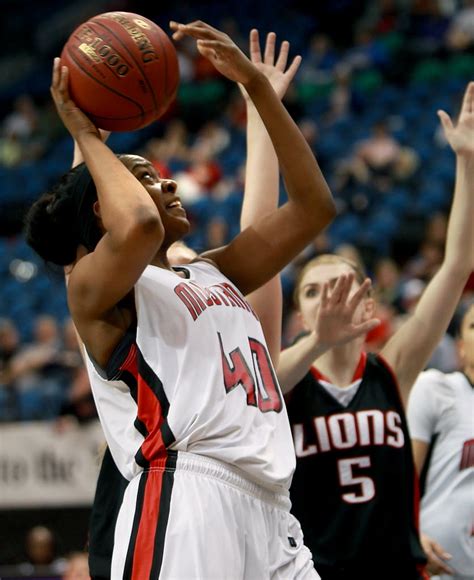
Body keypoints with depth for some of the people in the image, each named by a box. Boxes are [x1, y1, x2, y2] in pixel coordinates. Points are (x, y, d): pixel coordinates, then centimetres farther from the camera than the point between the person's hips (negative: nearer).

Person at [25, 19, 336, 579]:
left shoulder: (213, 274, 26)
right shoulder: (94, 286, 4)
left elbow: (313, 205, 24)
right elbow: (139, 226, -19)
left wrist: (257, 86, 20)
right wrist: (84, 133, -1)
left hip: (269, 510, 8)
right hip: (184, 502, -7)